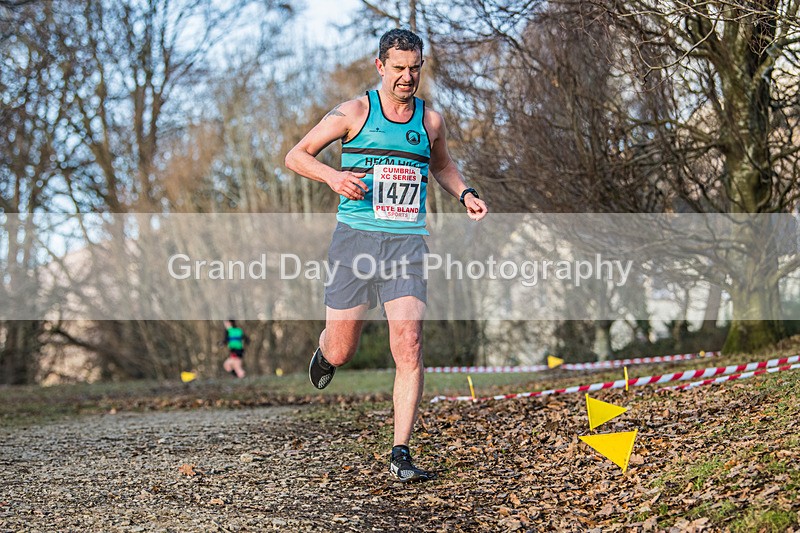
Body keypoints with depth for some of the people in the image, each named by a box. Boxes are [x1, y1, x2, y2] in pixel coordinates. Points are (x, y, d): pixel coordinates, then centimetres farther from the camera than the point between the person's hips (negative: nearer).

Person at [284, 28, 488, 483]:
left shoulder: (430, 121, 10)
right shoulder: (354, 113, 0)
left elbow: (442, 165, 31)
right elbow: (296, 155, 4)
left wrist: (465, 194, 11)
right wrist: (333, 176, -16)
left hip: (407, 243, 2)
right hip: (356, 239, -1)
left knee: (409, 348, -12)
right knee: (341, 353, 4)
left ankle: (401, 453, -6)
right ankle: (324, 351, 43)